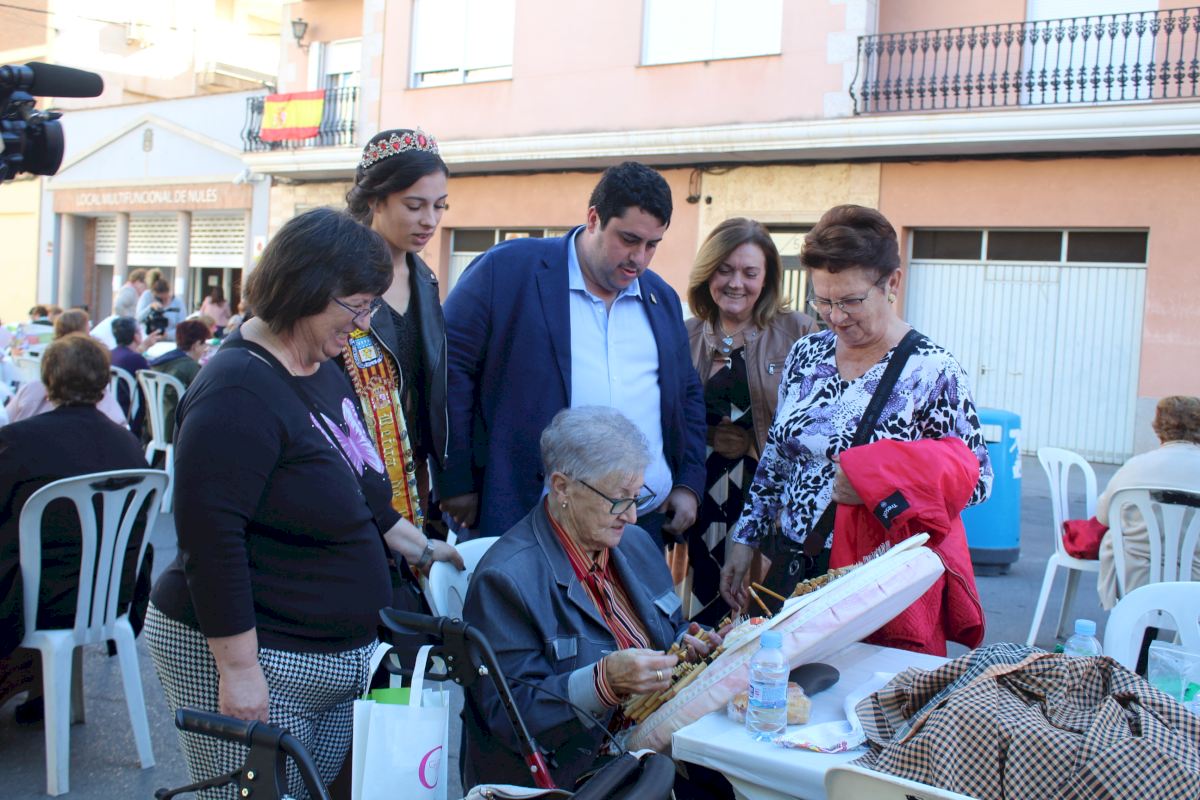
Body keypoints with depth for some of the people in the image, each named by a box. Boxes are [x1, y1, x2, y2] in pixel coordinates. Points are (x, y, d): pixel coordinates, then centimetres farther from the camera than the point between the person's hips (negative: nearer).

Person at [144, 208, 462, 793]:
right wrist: (239, 669, -22)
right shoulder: (237, 393, -20)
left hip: (337, 656, 9)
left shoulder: (324, 370, 10)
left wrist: (420, 548, 22)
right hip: (256, 660, -9)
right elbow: (211, 539, -23)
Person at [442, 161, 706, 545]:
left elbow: (688, 395, 22)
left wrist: (689, 484, 11)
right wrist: (456, 482, -8)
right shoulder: (508, 269, -5)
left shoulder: (663, 299, 14)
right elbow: (449, 367, -7)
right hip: (526, 517, -4)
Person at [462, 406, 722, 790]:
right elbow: (507, 713, -18)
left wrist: (684, 644, -1)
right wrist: (604, 680, -30)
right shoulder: (505, 579, -16)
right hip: (570, 776, -7)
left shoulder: (636, 544, 9)